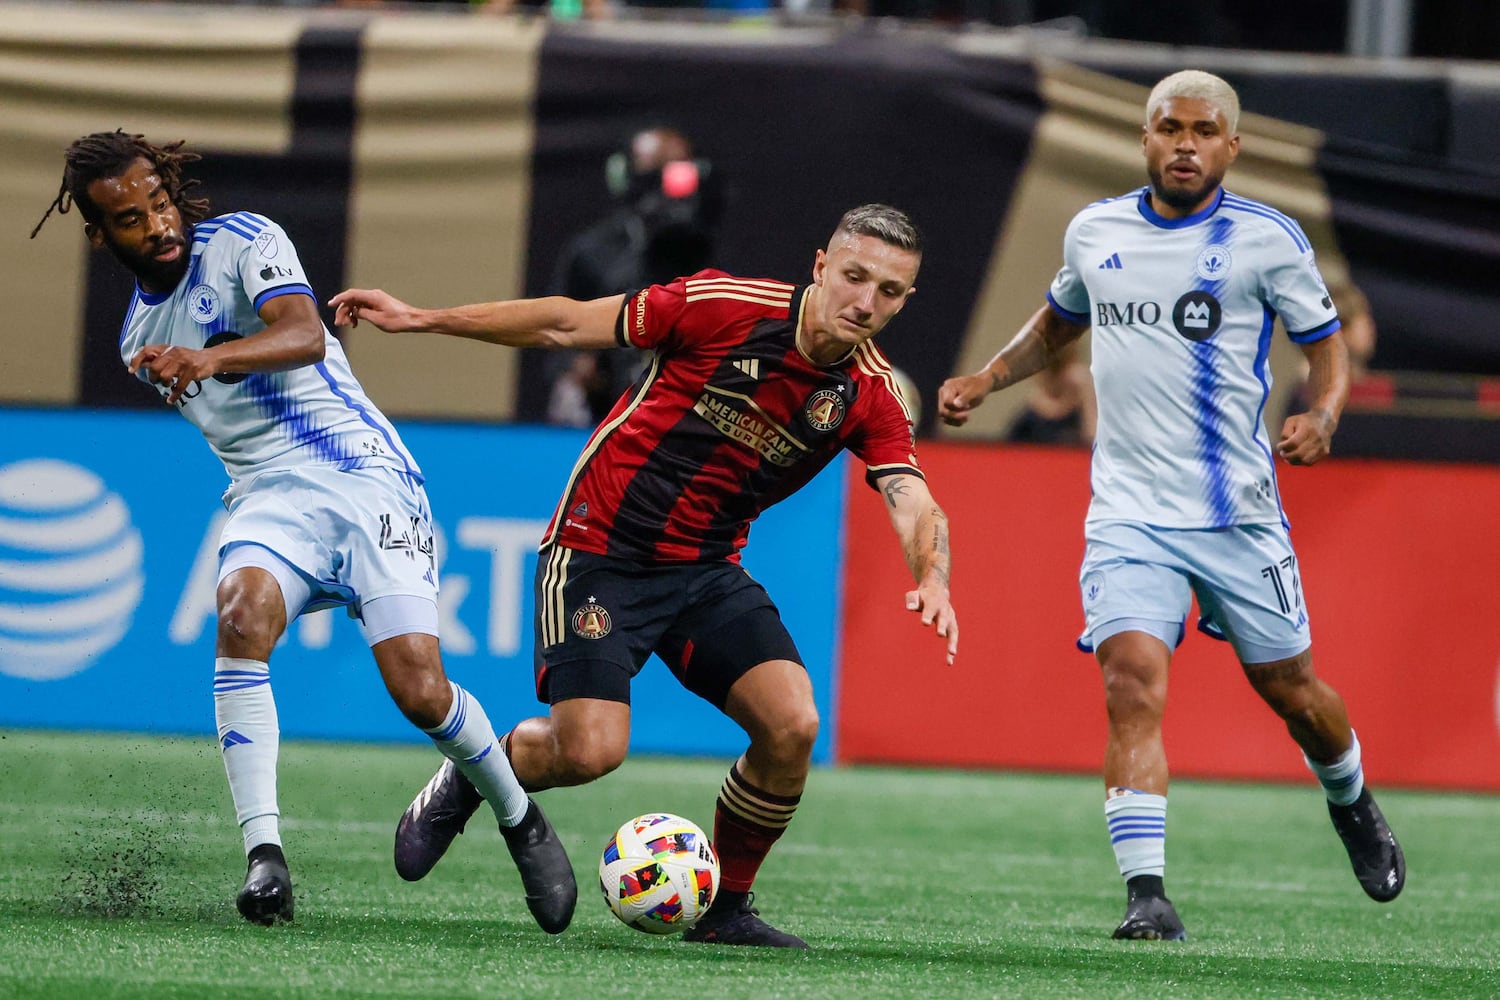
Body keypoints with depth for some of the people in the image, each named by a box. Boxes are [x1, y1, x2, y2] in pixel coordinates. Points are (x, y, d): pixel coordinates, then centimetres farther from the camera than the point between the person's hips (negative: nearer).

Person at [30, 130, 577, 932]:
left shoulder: (243, 240, -4)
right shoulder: (137, 337, 17)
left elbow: (303, 337, -23)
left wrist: (210, 357, -40)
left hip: (362, 473, -4)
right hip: (269, 499, 4)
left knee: (418, 690, -17)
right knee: (242, 614, -31)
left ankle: (519, 819, 13)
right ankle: (263, 853, -36)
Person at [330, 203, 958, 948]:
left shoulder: (869, 396, -5)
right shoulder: (723, 306, -16)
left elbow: (914, 503, -15)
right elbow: (568, 325, -7)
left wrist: (931, 579, -39)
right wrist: (421, 319, -5)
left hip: (707, 571, 4)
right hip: (599, 551, -4)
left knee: (791, 725, -16)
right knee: (592, 749, -18)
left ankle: (725, 907, 6)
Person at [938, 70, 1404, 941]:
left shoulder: (1269, 239, -4)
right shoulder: (1095, 232, 7)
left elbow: (1328, 344, 3)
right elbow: (1058, 322, 27)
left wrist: (1321, 418, -17)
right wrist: (985, 381, 13)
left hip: (1238, 510, -1)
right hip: (1129, 512, 1)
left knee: (1288, 685, 11)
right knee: (1133, 681, -18)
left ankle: (1352, 805, 44)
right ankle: (1147, 894, -21)